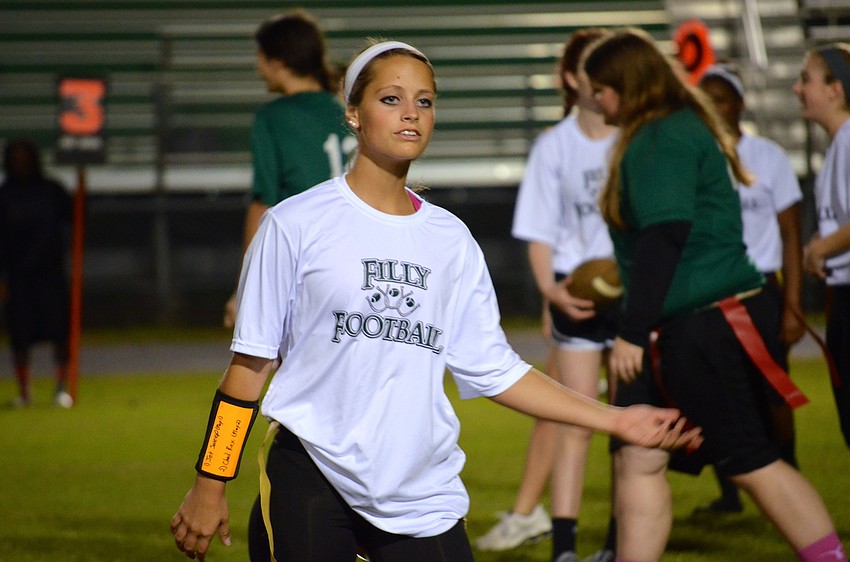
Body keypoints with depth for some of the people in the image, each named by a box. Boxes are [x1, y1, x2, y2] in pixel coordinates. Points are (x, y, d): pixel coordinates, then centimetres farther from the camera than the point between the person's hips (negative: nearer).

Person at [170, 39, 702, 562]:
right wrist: (211, 484, -3)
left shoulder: (451, 239, 11)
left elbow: (493, 368, 13)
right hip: (311, 481, -4)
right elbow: (250, 362, 0)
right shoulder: (295, 224, -2)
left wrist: (616, 420, 9)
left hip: (425, 497, 4)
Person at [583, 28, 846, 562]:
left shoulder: (662, 139, -14)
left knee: (751, 462, -3)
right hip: (676, 334, 10)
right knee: (637, 458, 8)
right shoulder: (683, 129, 17)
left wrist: (633, 332, -22)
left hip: (708, 327, -10)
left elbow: (664, 239, -23)